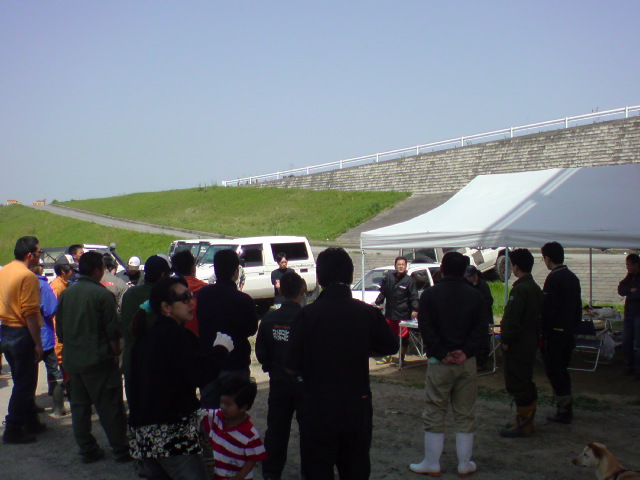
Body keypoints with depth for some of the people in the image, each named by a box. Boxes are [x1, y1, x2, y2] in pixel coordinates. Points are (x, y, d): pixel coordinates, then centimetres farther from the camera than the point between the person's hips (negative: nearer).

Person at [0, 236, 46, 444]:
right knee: (24, 384, 0)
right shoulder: (27, 276, -18)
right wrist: (38, 344, -18)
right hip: (22, 334, -9)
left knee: (23, 381, 19)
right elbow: (31, 313, -22)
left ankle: (31, 422, 31)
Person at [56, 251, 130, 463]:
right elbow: (113, 330, -14)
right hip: (98, 360, -6)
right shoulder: (102, 294, -14)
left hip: (72, 360, 6)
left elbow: (60, 329, 14)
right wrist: (116, 353, -1)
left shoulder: (66, 294, 5)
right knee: (110, 406, 2)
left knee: (79, 406, 13)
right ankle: (121, 450, 8)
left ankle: (87, 450, 17)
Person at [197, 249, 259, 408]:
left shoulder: (203, 294, -7)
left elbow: (199, 325, 6)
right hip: (236, 365, -3)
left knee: (208, 408, 14)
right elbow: (252, 330, -3)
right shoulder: (244, 300, -19)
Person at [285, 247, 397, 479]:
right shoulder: (368, 313, -7)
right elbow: (391, 347, 11)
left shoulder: (308, 314, -14)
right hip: (358, 407, 3)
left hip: (317, 409, -2)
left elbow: (291, 367, -11)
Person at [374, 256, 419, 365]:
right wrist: (378, 303, 9)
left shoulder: (409, 280, -6)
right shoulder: (388, 277, 4)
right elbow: (382, 292, 14)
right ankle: (387, 357, 26)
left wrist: (414, 310, -17)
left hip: (404, 314, -4)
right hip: (390, 312, 4)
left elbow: (414, 297, -8)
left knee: (404, 337, 2)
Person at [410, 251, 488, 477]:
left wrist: (441, 354, -9)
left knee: (434, 413, 6)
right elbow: (482, 328, -3)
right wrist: (466, 351, -8)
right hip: (467, 363, 2)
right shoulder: (475, 296, 3)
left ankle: (432, 464, 12)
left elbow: (425, 328, -11)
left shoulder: (429, 295, -4)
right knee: (465, 414, 10)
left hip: (439, 363, -2)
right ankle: (465, 464, 17)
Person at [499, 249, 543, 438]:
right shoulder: (535, 288, 11)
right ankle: (527, 420, 27)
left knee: (517, 384, -4)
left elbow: (513, 319, -23)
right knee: (526, 383, 18)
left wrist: (506, 339, -14)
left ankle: (523, 425, 0)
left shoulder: (519, 289, -20)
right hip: (531, 342, 10)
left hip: (517, 344, -10)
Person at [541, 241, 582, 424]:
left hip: (555, 333, -8)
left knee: (554, 370, 0)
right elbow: (578, 307, 16)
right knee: (562, 369, 18)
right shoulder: (573, 277, 10)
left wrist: (542, 334, -15)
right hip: (569, 332, 8)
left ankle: (563, 412, 3)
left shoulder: (553, 278, -17)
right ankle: (567, 407, 25)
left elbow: (547, 310, -20)